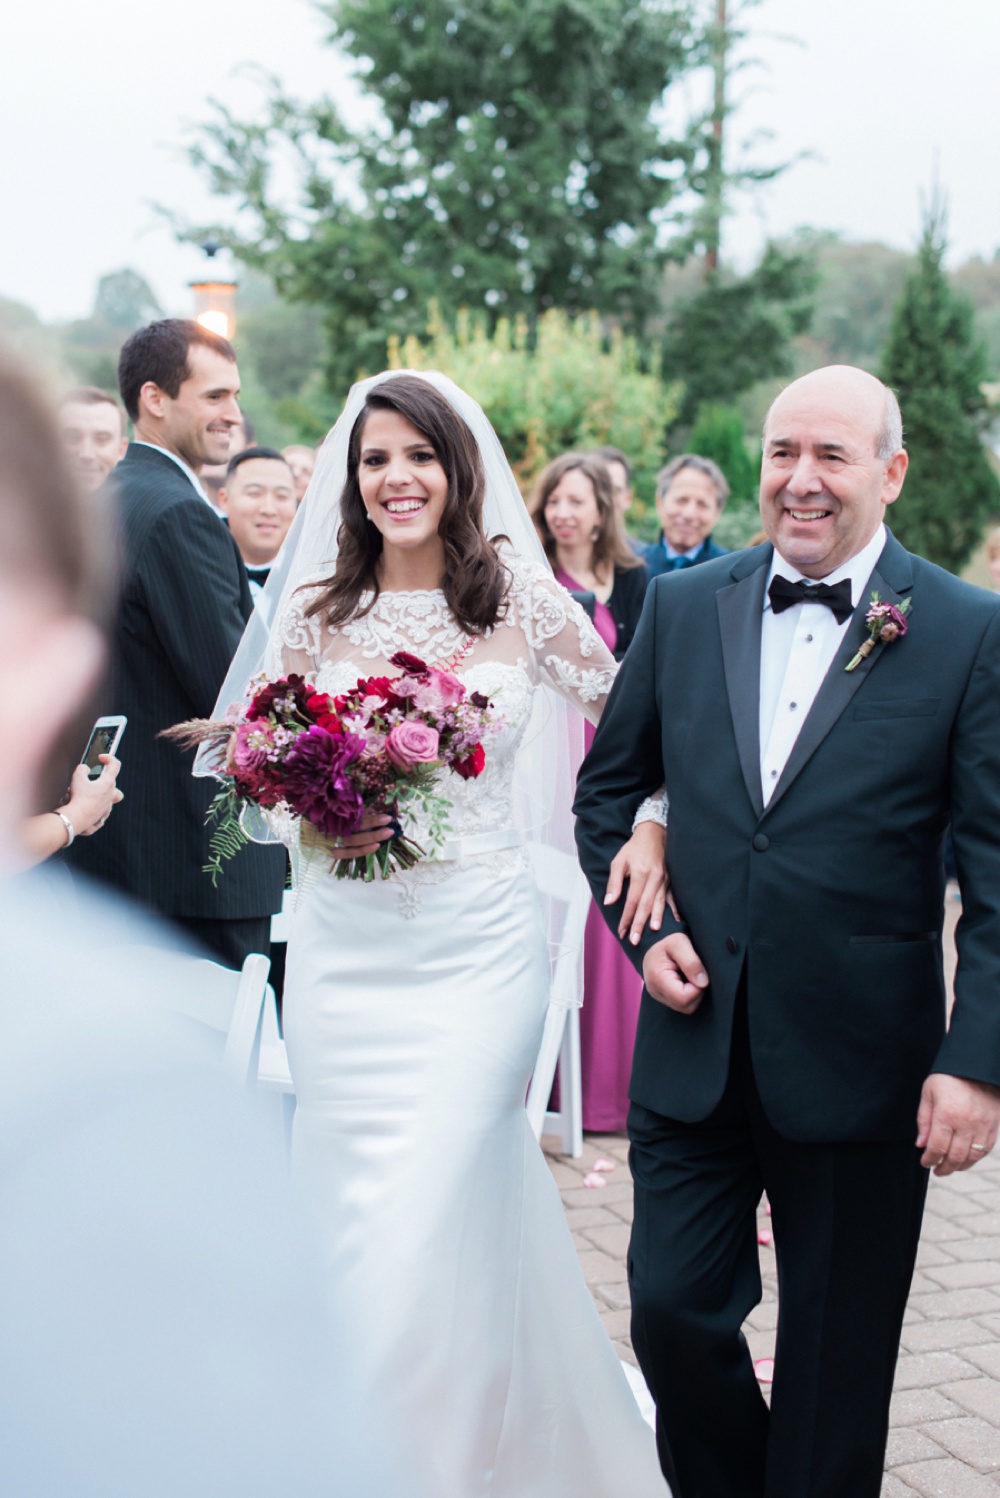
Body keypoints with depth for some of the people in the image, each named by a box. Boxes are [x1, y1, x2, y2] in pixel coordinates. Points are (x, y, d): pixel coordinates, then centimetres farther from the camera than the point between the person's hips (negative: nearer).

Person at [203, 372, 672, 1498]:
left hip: (479, 949, -2)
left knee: (437, 1225, -5)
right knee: (353, 1221, 9)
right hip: (344, 950, 2)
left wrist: (650, 827, -6)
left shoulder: (523, 599, -1)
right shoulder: (314, 608, 3)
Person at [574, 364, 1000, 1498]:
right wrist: (645, 927, 0)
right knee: (672, 1311, 8)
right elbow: (607, 791, 14)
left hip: (859, 1063, -3)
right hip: (695, 1043, 3)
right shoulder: (683, 607, 4)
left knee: (835, 1362, 11)